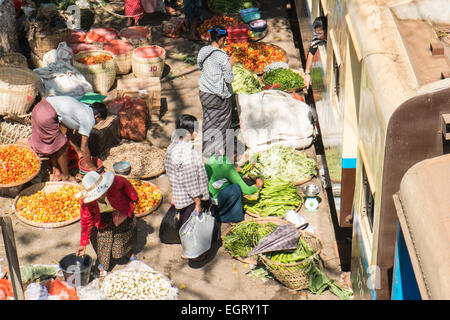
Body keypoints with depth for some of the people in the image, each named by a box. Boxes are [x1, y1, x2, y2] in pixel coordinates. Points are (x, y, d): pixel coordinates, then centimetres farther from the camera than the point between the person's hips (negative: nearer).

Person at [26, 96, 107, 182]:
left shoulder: (82, 108, 23)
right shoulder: (89, 119, -2)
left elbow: (69, 134, 31)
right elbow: (84, 147, 2)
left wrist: (79, 152, 38)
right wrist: (91, 166, 14)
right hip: (47, 116, -9)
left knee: (52, 143, 22)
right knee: (61, 146, 6)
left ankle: (56, 172, 31)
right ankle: (66, 176, 20)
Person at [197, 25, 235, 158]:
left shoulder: (203, 51, -4)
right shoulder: (222, 56, -22)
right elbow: (229, 79, -19)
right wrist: (230, 65, -3)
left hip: (204, 92, 5)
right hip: (220, 95, -5)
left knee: (208, 120, 19)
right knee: (223, 120, 17)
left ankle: (208, 150, 28)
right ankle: (220, 148, 28)